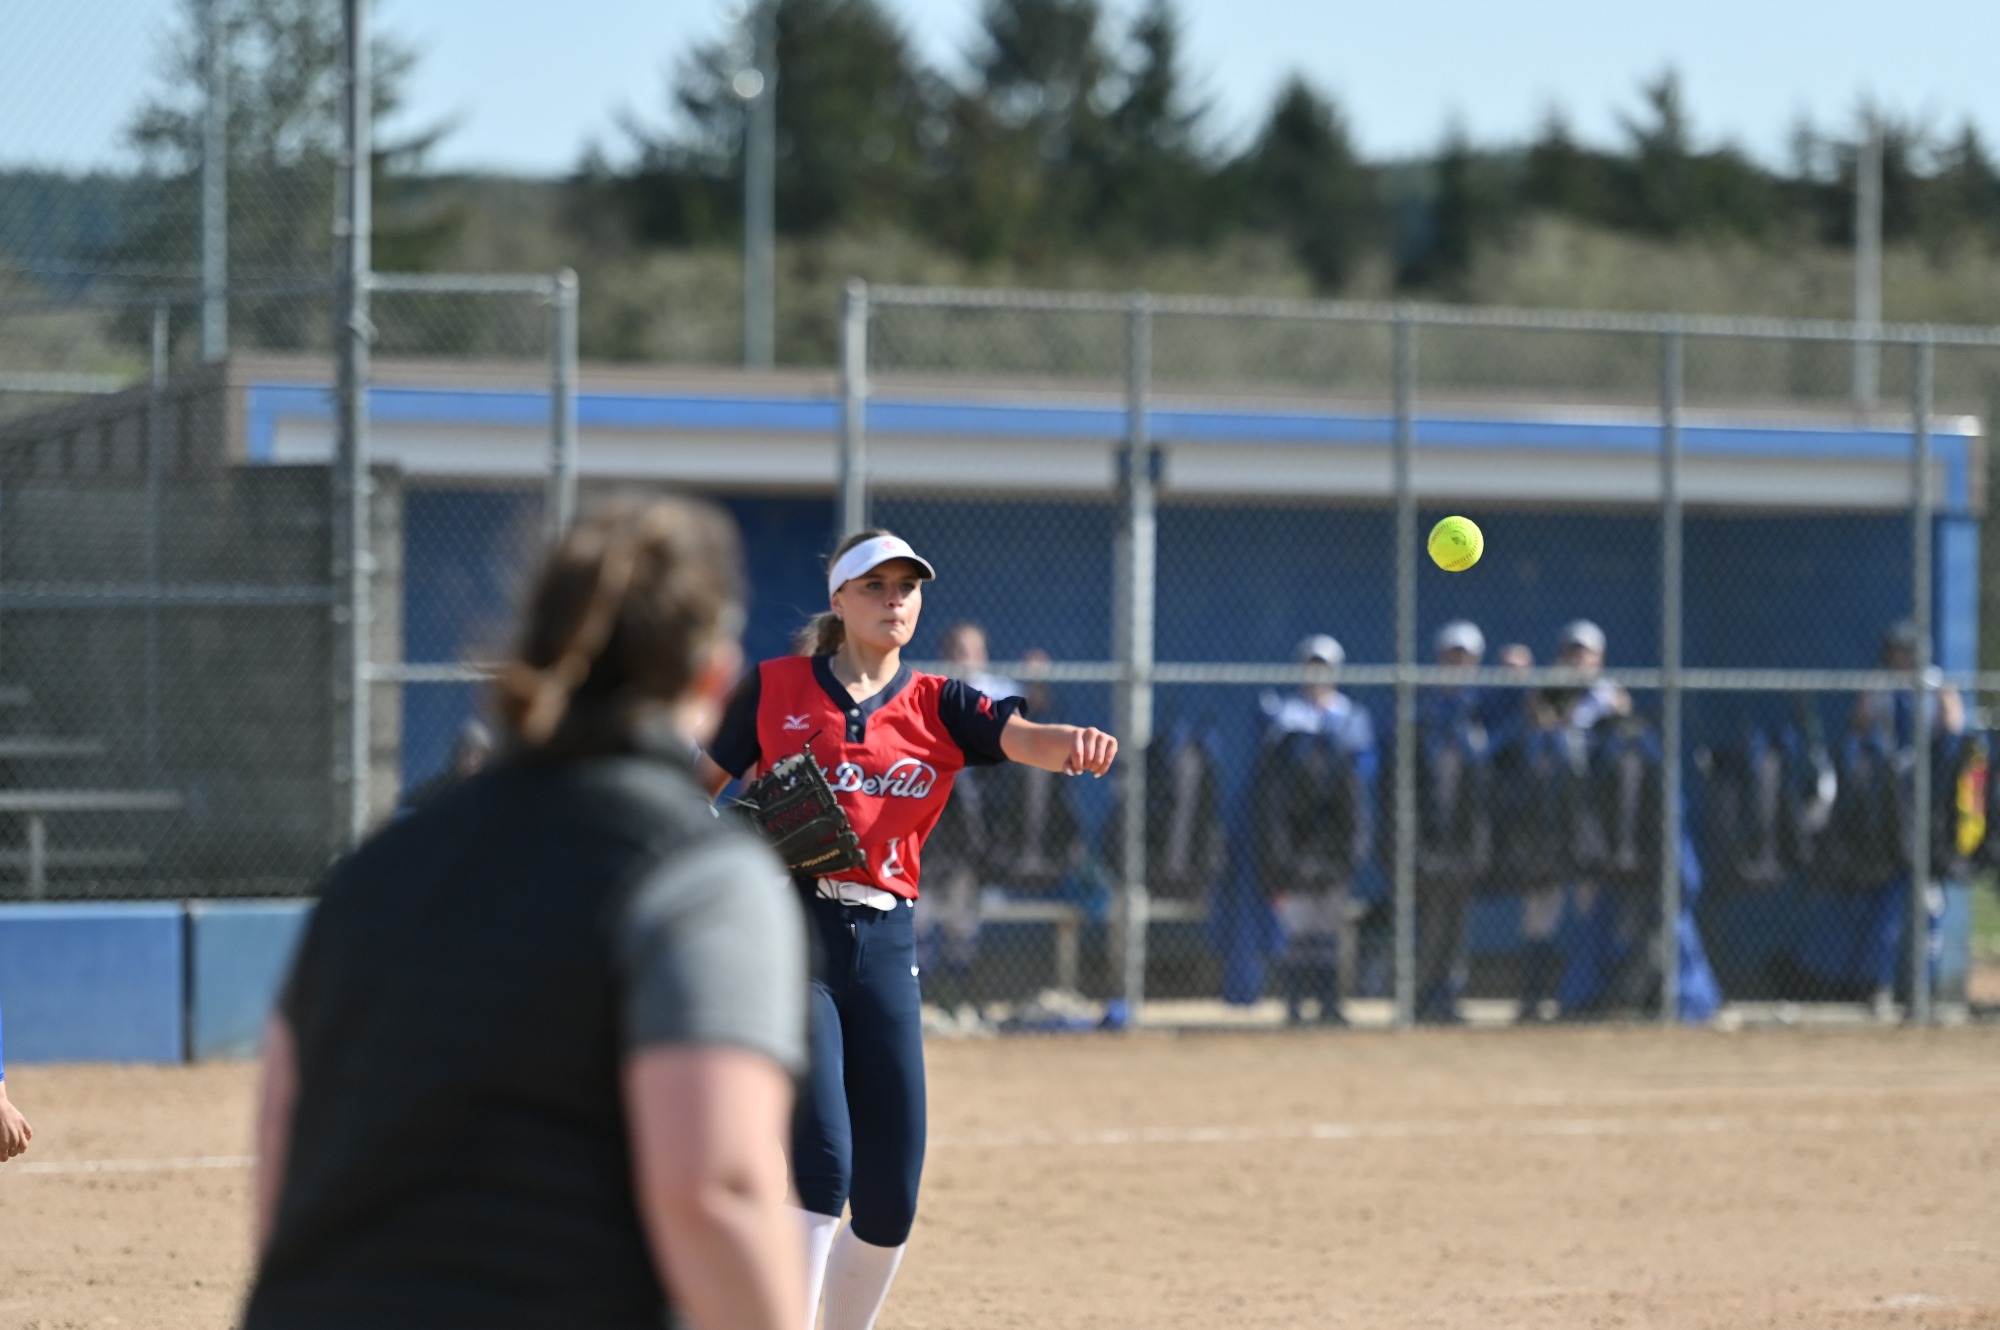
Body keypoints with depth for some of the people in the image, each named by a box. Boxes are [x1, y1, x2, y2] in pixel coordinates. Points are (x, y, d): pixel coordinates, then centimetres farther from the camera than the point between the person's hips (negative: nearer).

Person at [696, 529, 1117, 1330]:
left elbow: (1024, 739, -11)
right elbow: (700, 783, 13)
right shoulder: (775, 688, 6)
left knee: (890, 1197, 3)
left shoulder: (938, 708, 8)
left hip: (885, 942, 3)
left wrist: (1073, 743, -34)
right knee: (821, 1164, -18)